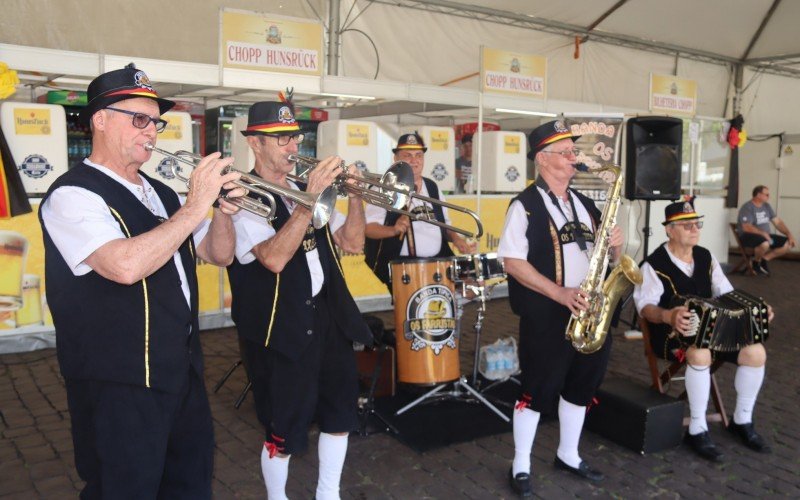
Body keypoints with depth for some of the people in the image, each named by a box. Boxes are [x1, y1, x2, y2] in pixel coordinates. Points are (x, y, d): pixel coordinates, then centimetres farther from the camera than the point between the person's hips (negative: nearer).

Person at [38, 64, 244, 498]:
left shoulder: (159, 194, 11)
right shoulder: (72, 194, -15)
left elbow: (219, 254, 10)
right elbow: (126, 266, -32)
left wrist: (223, 211, -10)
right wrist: (194, 207, -26)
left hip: (183, 371, 8)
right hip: (119, 386, -8)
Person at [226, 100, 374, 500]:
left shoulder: (304, 189, 11)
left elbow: (352, 243, 6)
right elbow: (274, 258, -28)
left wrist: (354, 195, -9)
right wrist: (311, 197, -30)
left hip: (329, 315, 7)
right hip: (281, 327, -7)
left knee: (340, 412, 17)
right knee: (284, 430, 6)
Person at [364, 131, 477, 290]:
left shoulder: (432, 187, 16)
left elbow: (444, 223, 21)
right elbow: (369, 227, -9)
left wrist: (456, 239, 2)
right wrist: (394, 230, -26)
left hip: (438, 262, 6)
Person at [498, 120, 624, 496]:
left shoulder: (584, 205, 13)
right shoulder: (526, 205, -9)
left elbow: (604, 258, 19)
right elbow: (512, 261, -16)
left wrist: (614, 247, -5)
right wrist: (559, 293, -21)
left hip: (589, 312, 7)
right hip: (546, 316, -7)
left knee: (582, 385, 16)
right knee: (538, 389, 2)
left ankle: (568, 455, 35)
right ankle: (520, 465, 19)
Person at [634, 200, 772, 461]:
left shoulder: (705, 257, 12)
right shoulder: (654, 264, -9)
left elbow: (727, 295, 13)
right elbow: (645, 306, -19)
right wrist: (669, 315, -40)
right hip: (670, 333, -6)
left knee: (756, 352, -14)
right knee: (700, 354, -37)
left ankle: (742, 421, 7)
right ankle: (697, 430, -21)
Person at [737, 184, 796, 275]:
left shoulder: (767, 206, 10)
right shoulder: (747, 208, -14)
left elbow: (778, 222, 12)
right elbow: (746, 227, -24)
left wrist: (789, 234, 0)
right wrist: (763, 233, -32)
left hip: (765, 236, 8)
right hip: (748, 236, -8)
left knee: (788, 243, -7)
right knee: (765, 244, -39)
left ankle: (764, 259, 2)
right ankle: (756, 261, -7)